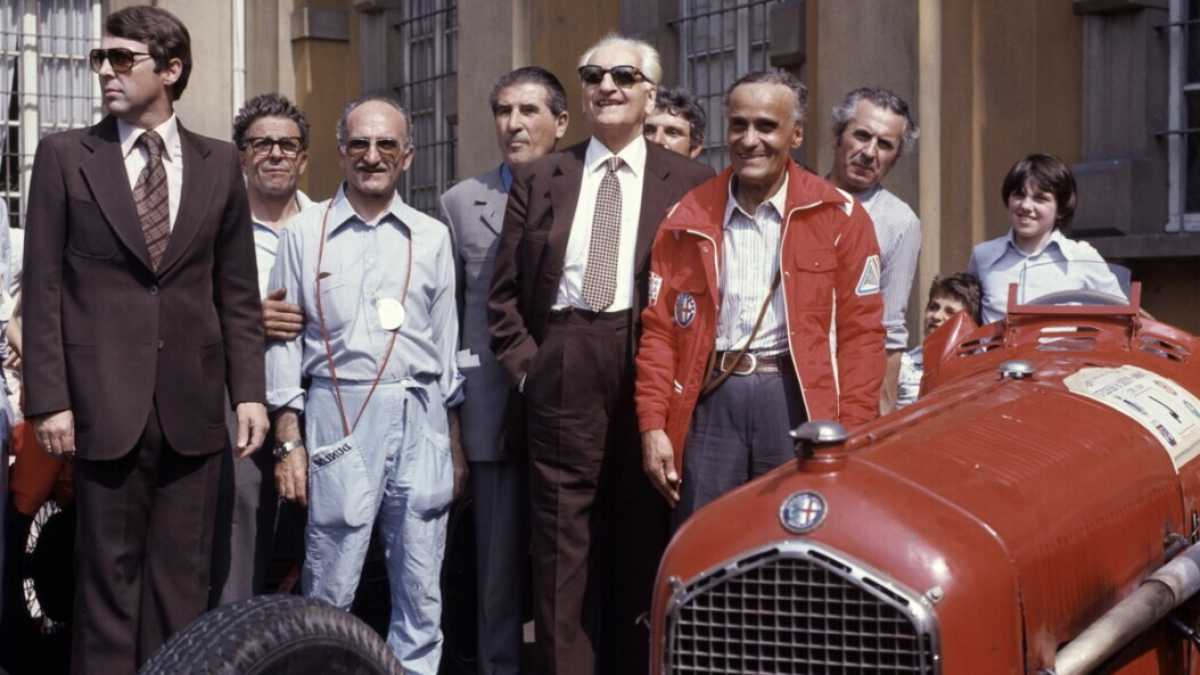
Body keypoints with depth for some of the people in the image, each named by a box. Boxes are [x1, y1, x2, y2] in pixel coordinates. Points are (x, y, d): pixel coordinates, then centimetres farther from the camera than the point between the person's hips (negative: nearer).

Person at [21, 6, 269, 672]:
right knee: (109, 574, 3)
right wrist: (49, 399, -7)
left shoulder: (220, 163, 9)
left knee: (181, 579, 7)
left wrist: (249, 391, 3)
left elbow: (238, 290, 10)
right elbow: (43, 287, 0)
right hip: (104, 403, -2)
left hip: (193, 405, 2)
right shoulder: (65, 155, 3)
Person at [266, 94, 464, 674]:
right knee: (330, 587, -4)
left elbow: (446, 341, 14)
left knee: (421, 588, 5)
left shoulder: (432, 237, 11)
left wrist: (455, 439, 11)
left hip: (420, 415, 2)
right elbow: (284, 341, 4)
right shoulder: (304, 233, 5)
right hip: (339, 415, -2)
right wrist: (288, 441, -1)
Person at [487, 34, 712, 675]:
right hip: (562, 370, 1)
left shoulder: (689, 181, 6)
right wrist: (525, 366, 0)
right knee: (561, 539, 1)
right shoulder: (538, 178, 10)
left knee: (644, 538, 6)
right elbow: (504, 293, 10)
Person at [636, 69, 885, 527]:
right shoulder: (688, 220, 10)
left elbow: (861, 332, -1)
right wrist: (653, 427, 1)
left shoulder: (839, 217, 3)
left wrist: (851, 436, -8)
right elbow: (660, 330, 9)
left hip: (798, 401, -2)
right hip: (710, 400, 2)